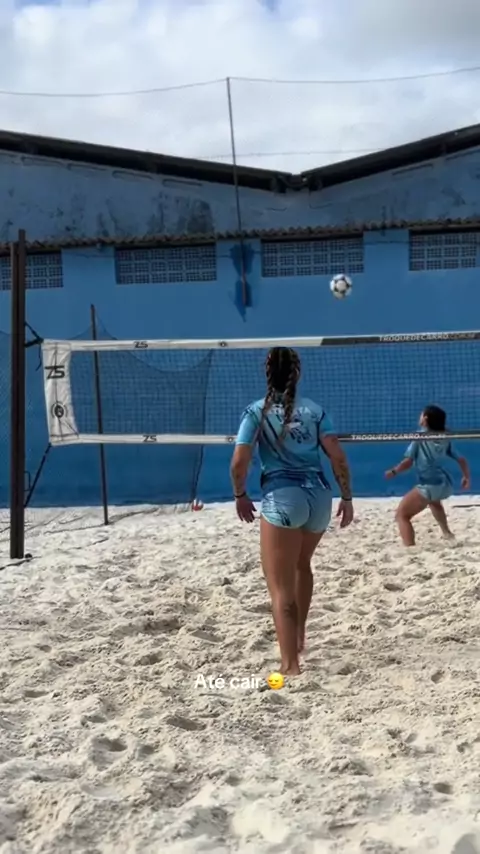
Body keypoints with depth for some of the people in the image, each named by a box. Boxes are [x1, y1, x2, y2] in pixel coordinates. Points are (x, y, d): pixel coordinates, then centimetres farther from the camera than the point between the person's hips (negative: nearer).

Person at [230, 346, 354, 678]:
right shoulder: (315, 410, 8)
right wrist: (347, 498, 9)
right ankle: (299, 636, 41)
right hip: (319, 496, 5)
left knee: (281, 589, 2)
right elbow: (338, 457, 0)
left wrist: (240, 495, 9)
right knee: (302, 565, 32)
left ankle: (291, 666, -1)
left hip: (282, 498, -5)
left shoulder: (257, 411, 1)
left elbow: (239, 463, -7)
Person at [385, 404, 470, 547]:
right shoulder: (445, 440, 14)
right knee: (432, 499, 43)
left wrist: (393, 471, 11)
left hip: (429, 486, -7)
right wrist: (466, 477, 34)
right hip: (446, 486, 7)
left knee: (401, 515, -4)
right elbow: (462, 460, 18)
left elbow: (408, 462, -6)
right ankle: (447, 532, 40)